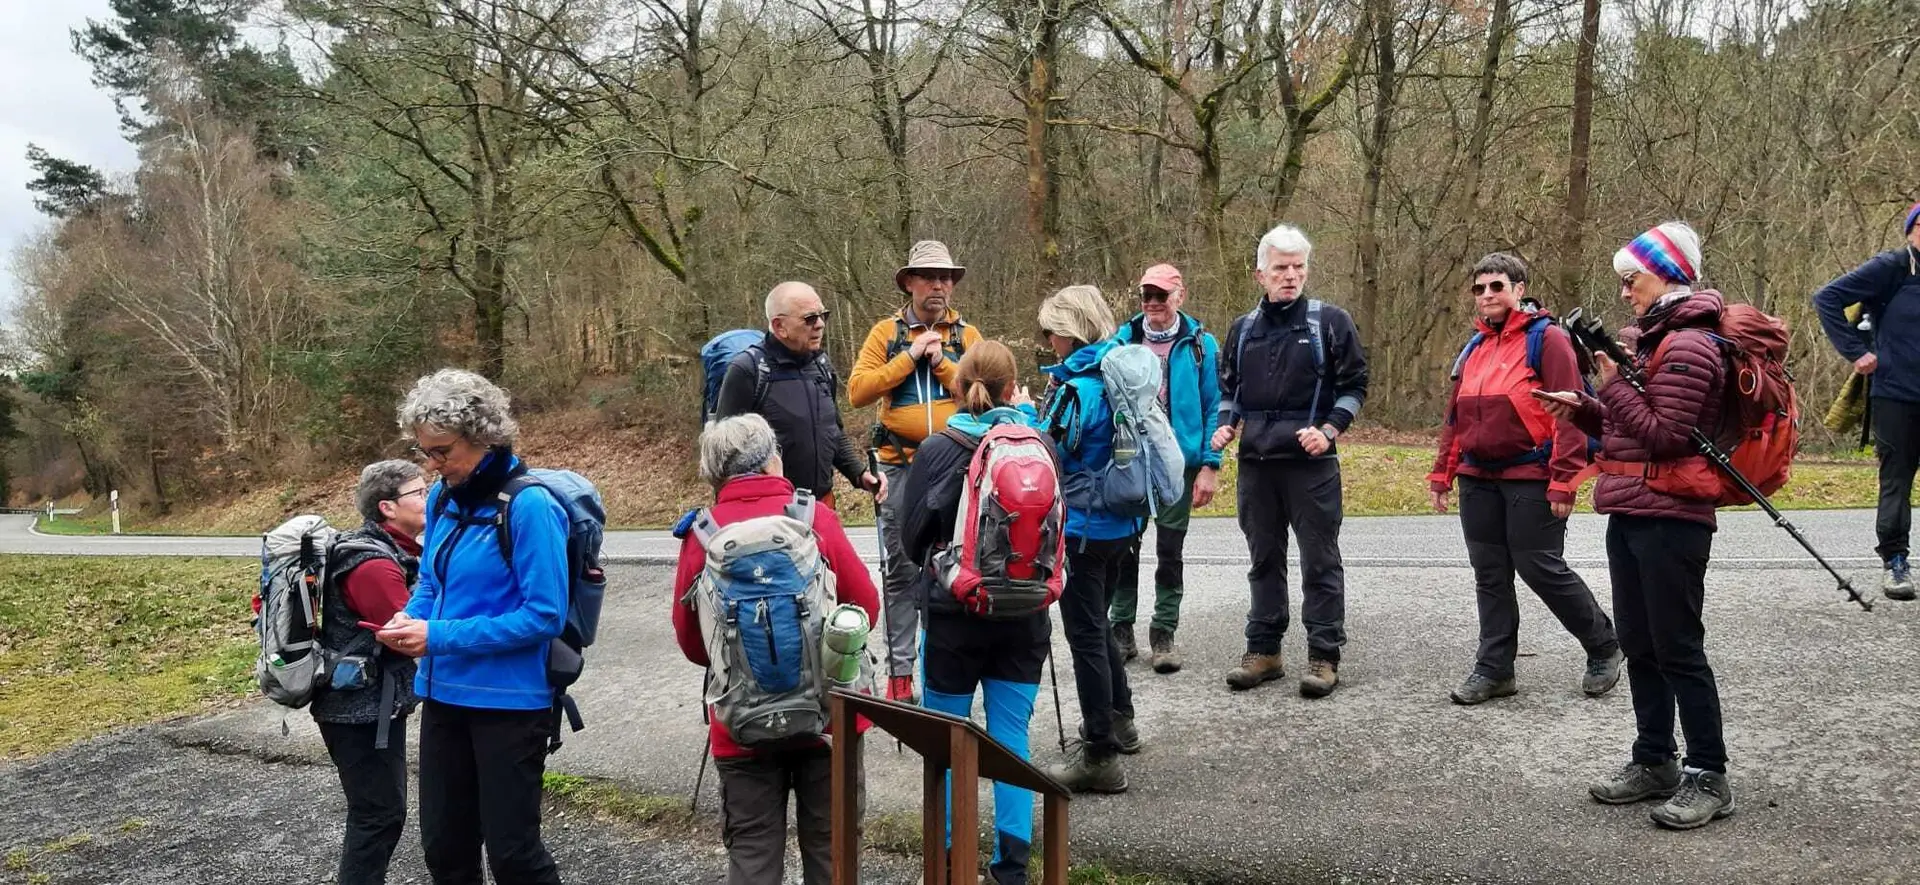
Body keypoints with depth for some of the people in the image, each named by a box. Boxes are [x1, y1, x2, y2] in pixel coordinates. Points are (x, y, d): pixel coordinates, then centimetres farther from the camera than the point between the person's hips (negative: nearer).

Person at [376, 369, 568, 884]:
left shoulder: (528, 504, -19)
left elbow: (545, 615, -21)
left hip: (510, 700, -7)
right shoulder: (442, 497, 4)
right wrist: (410, 619, -6)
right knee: (443, 843, 17)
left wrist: (441, 637, -21)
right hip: (444, 692, 7)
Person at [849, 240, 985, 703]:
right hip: (901, 469, -1)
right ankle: (899, 672, 10)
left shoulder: (967, 335, 6)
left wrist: (941, 362, -12)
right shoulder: (887, 332, 4)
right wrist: (909, 357, -11)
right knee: (902, 572, 4)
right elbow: (857, 391, -8)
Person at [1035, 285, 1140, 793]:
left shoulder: (1078, 388, -20)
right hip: (1119, 523, 9)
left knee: (1085, 635, -2)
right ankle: (1118, 721, 40)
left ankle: (1100, 758, 4)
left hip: (1082, 528, -9)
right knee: (1097, 624, 25)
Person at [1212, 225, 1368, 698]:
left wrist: (1329, 430, -13)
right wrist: (1225, 425, 5)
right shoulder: (1243, 329, 12)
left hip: (1311, 463, -4)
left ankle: (1324, 656, 7)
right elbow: (1229, 388, 22)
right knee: (1265, 560, 12)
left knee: (1320, 561, 0)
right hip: (1255, 463, 5)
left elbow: (1354, 384, 0)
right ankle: (1264, 651, 20)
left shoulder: (1329, 322, -1)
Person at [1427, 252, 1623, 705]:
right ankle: (1494, 668, 17)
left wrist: (1564, 480, -18)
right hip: (1477, 479, 7)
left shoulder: (1546, 339, -7)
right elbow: (1455, 416, 20)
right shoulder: (1475, 348, 15)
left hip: (1530, 479, -7)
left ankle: (1603, 647, 19)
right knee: (1489, 575, 9)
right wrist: (1441, 473, 16)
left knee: (1540, 568, -2)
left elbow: (1568, 412, -13)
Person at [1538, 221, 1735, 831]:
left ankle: (1708, 777, 4)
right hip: (1630, 513, 10)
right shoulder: (1652, 339, 16)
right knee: (1638, 643, 14)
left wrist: (1613, 383, -16)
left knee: (1678, 649, -4)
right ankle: (1654, 762, 24)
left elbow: (1664, 435, -18)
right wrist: (1585, 409, 7)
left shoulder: (1687, 345, -14)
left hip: (1669, 520, -10)